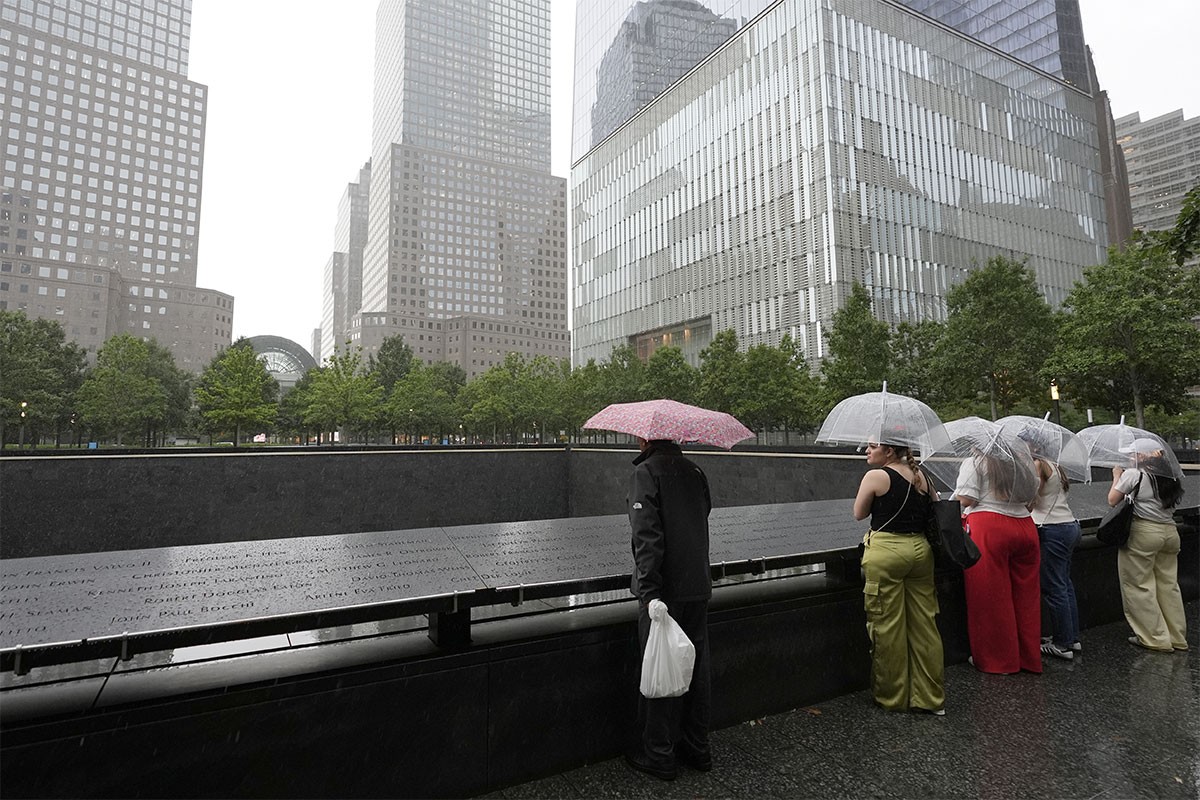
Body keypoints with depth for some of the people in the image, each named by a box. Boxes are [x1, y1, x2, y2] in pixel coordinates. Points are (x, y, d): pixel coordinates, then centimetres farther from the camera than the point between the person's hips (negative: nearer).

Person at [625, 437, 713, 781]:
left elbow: (647, 536, -20)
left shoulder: (645, 471, -13)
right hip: (699, 586, 7)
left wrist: (650, 592, -22)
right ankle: (697, 748, 31)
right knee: (696, 668, 17)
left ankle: (659, 755, 19)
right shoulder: (695, 471, 8)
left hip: (665, 589, -7)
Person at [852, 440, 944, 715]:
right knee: (924, 625, 11)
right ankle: (931, 697, 20)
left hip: (886, 551, -6)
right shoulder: (920, 475, 9)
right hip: (920, 548, 6)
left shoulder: (875, 476, -9)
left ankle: (892, 697, 16)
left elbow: (859, 513, 1)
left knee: (888, 627, 4)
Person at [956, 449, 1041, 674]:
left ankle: (998, 660, 9)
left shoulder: (974, 462, -2)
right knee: (1026, 595, 13)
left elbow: (966, 499, -11)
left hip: (988, 529, -6)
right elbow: (1032, 494, 16)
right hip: (1025, 527, 7)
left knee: (990, 597, 2)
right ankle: (1029, 658, 22)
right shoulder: (1021, 462, 17)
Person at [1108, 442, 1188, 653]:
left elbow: (1112, 500, -4)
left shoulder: (1133, 474, -8)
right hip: (1170, 532, 7)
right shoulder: (1170, 476, 9)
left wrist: (1117, 476, 10)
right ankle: (1177, 638, 21)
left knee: (1139, 586, 2)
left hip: (1143, 533, -7)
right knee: (1169, 585, 14)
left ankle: (1156, 639, 7)